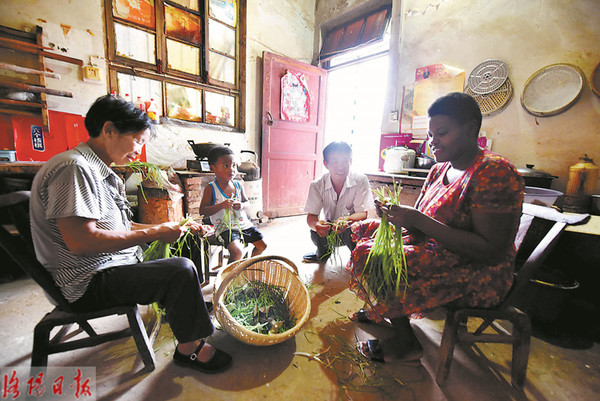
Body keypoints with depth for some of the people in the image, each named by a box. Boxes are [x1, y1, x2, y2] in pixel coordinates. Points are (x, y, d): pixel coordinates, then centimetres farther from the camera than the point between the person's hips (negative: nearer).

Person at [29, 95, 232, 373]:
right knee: (181, 270, -26)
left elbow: (120, 227, 13)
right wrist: (154, 232, -23)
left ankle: (178, 307, 33)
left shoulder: (100, 172, 13)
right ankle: (188, 348, -7)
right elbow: (81, 241, -28)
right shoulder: (73, 168, -20)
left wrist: (168, 228, 3)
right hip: (91, 283, -10)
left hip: (113, 265, 10)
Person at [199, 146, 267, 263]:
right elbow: (202, 210, -12)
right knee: (237, 251, -27)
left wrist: (242, 205, -11)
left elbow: (246, 201, 14)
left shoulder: (238, 185, 4)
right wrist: (221, 206, -26)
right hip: (225, 228, -5)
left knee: (262, 245, 8)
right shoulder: (211, 188, -10)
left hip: (243, 223, 6)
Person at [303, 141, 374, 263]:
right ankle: (322, 254, 11)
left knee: (350, 232, -33)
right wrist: (316, 225, -40)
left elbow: (362, 213, -20)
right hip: (329, 227, 2)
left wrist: (346, 220, -43)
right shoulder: (317, 185, -13)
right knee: (316, 233, -27)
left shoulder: (361, 180, -17)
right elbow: (311, 215, -15)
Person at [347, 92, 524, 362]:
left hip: (478, 276, -8)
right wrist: (398, 215, -14)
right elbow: (421, 228, 9)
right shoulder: (439, 170, 6)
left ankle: (404, 343, 5)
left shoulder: (494, 172, -19)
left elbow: (492, 252, -24)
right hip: (438, 253, 8)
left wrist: (419, 221, -28)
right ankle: (381, 313, 16)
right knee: (365, 232, 1)